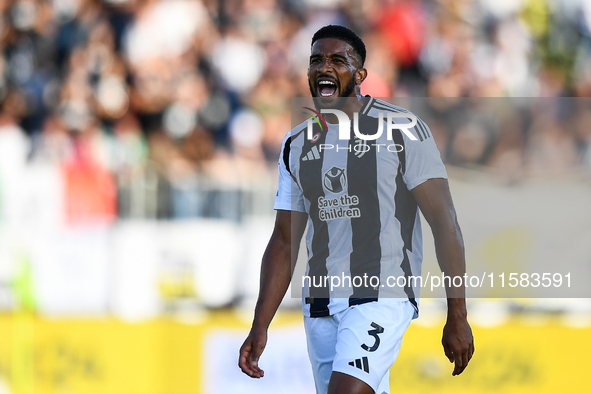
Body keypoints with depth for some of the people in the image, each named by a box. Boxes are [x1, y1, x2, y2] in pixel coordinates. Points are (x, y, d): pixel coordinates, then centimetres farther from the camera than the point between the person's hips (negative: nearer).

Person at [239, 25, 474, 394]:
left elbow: (444, 221, -7)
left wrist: (457, 318, -12)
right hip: (320, 304, 6)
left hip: (381, 297, -6)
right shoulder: (297, 145, 11)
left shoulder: (401, 129, -5)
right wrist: (260, 327, 5)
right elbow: (284, 242, 14)